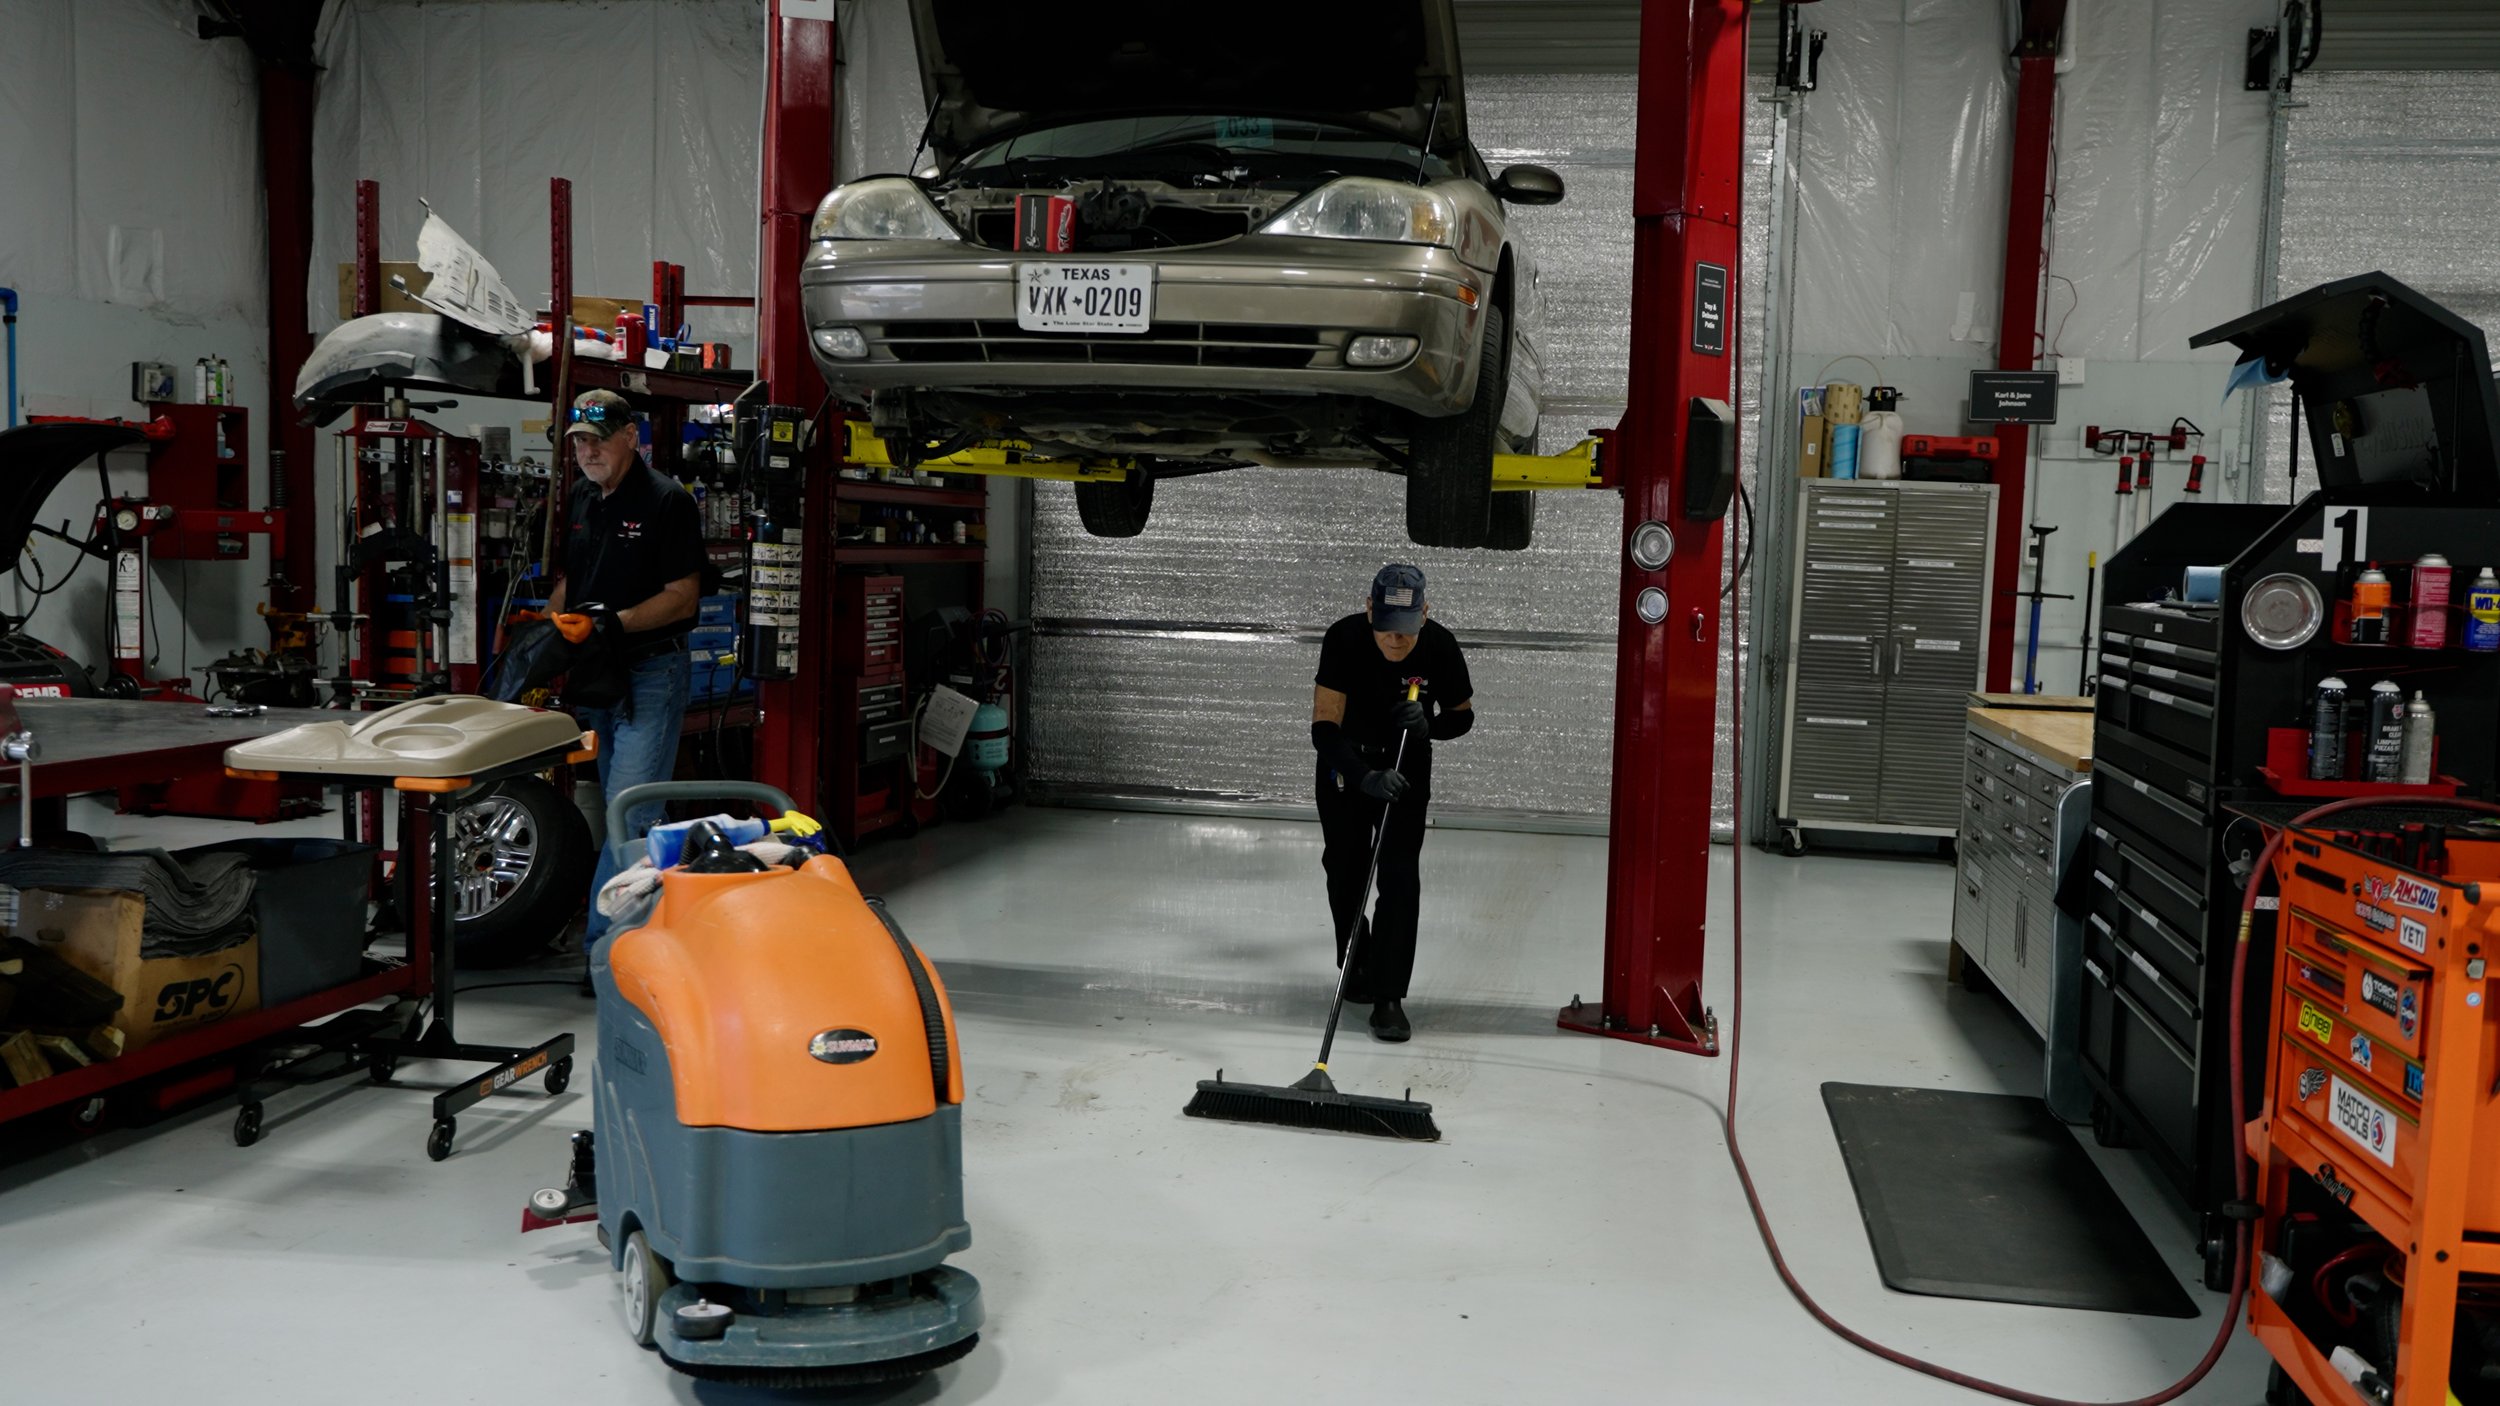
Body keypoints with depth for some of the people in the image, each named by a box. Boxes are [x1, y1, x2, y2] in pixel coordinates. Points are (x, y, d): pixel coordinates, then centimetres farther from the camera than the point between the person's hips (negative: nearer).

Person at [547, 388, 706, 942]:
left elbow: (683, 597, -12)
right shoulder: (580, 500, 14)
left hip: (651, 672, -8)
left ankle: (602, 945, -12)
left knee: (630, 815, -13)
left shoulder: (668, 500, -9)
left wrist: (619, 622, -24)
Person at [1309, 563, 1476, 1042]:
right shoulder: (1344, 639, -28)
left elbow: (1462, 716, -5)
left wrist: (1429, 724, -28)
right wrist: (1365, 776, -46)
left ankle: (1388, 997, -10)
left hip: (1407, 765, 0)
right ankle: (1357, 966, 37)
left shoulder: (1440, 648, -24)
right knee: (1344, 869, 12)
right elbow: (1324, 727, -31)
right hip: (1345, 762, 1)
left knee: (1399, 874, -12)